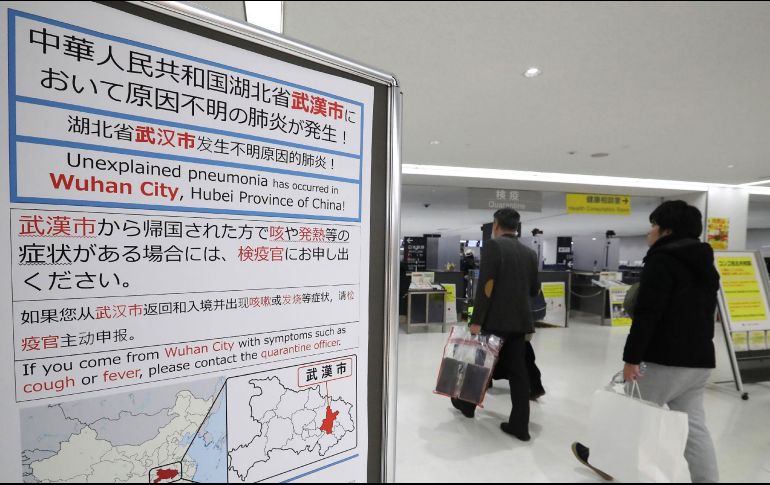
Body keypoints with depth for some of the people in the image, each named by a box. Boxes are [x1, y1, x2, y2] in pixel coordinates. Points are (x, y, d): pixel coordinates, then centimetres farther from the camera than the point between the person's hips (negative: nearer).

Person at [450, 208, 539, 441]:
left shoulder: (492, 245, -10)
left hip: (495, 319, -5)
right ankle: (520, 425, 15)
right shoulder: (529, 253, 9)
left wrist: (476, 320, -16)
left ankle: (468, 404, 33)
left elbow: (486, 285, -19)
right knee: (517, 370, 10)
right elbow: (534, 290, 15)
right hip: (519, 319, 5)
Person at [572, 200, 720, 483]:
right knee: (693, 425, 13)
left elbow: (647, 313, -21)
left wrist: (631, 357, -18)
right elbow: (704, 312, 22)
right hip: (700, 359, 8)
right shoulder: (705, 264, 16)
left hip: (667, 359, -8)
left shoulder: (662, 259, -13)